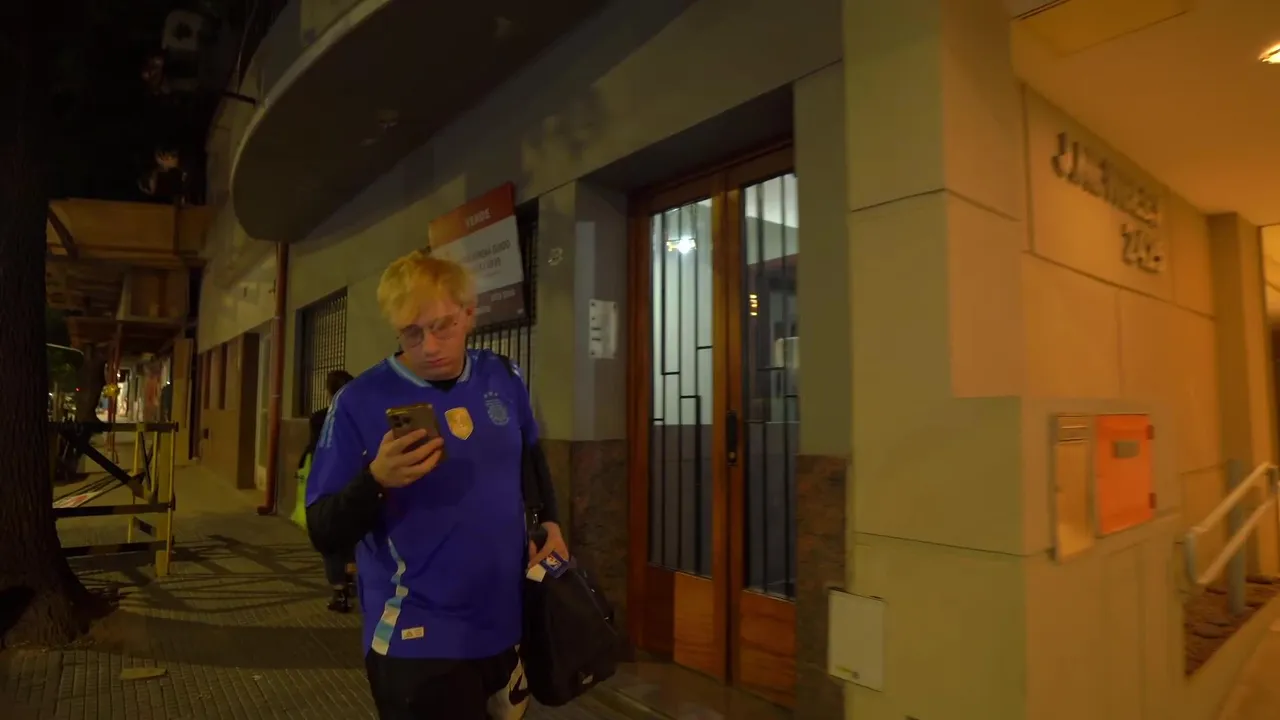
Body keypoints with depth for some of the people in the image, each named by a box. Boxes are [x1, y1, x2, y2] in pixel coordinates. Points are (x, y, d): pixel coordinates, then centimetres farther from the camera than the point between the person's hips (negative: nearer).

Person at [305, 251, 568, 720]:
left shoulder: (503, 379, -3)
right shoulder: (361, 402, -15)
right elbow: (324, 532, -14)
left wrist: (549, 523, 6)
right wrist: (375, 480, -31)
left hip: (509, 626, 6)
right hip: (419, 642, -5)